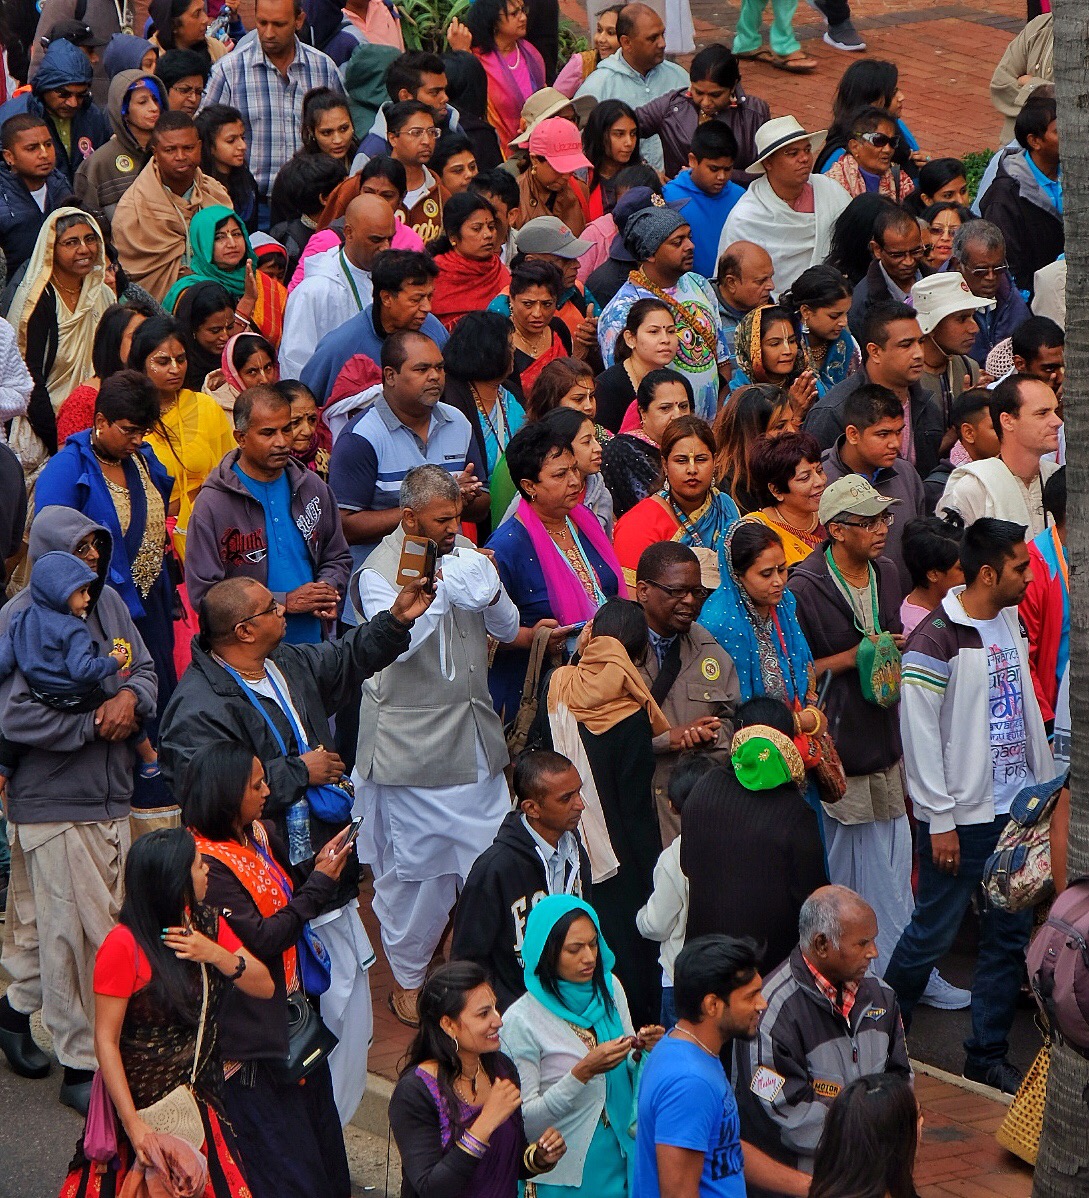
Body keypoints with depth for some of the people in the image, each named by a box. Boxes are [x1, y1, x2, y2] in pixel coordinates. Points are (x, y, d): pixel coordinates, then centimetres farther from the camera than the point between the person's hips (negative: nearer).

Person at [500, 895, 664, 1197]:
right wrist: (583, 1073, -27)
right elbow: (524, 1120, -17)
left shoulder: (609, 988, -1)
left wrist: (642, 1052, -10)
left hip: (620, 1159, 5)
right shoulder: (520, 1021, -18)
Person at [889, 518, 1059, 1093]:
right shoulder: (936, 640, -17)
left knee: (1010, 935, 9)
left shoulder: (1010, 622, 7)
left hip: (1017, 809, 7)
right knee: (932, 932, 1)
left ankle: (988, 1053, 19)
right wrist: (940, 822, -15)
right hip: (961, 817, -7)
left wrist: (1047, 782, 14)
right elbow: (918, 735, -16)